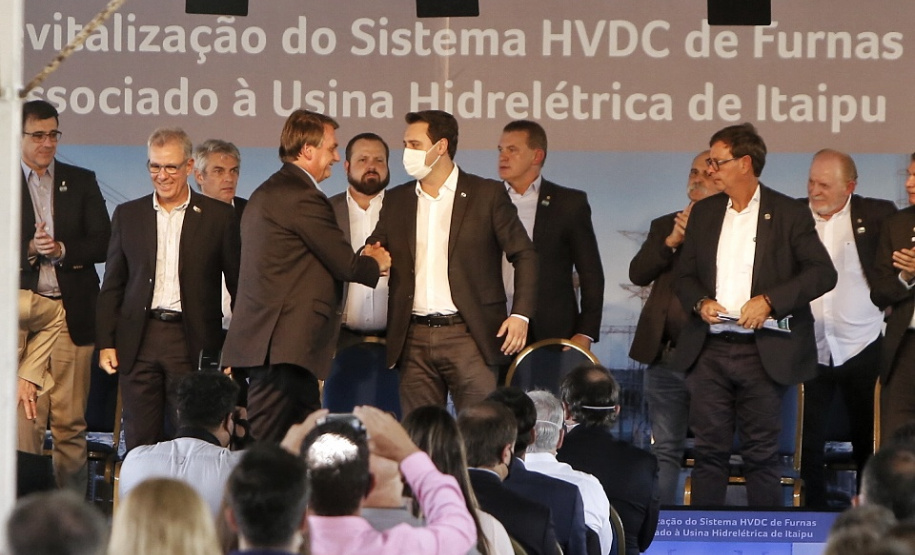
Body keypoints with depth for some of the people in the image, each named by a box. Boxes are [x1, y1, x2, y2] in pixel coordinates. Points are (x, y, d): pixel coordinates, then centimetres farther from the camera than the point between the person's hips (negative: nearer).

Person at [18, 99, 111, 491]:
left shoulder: (82, 182, 14)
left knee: (71, 422, 1)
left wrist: (61, 250, -10)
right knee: (24, 419, -6)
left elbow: (102, 244, 6)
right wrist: (29, 250, -16)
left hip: (73, 315, 1)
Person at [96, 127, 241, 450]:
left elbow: (239, 285, 5)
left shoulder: (218, 217, 4)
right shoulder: (128, 215, 12)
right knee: (140, 439, 2)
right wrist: (106, 343, 4)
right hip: (139, 341, 2)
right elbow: (112, 286, 13)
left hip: (193, 344, -2)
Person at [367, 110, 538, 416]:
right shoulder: (396, 201, 14)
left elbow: (524, 255, 3)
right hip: (415, 340, 4)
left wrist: (521, 314, -9)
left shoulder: (487, 195, 2)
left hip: (468, 336, -4)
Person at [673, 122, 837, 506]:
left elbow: (823, 273, -6)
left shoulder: (789, 214, 0)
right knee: (709, 450, 2)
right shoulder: (703, 213, 14)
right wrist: (700, 302, -4)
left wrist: (770, 300, -16)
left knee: (761, 455, 1)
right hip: (710, 350, 4)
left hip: (763, 354, -4)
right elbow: (685, 275, 18)